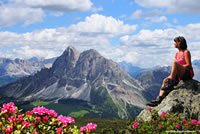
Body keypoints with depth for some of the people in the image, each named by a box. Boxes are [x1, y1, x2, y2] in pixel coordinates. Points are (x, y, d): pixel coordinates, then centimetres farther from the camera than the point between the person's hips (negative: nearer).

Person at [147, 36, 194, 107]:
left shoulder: (186, 52, -4)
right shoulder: (177, 54, 17)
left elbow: (188, 65, -12)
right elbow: (174, 67, 13)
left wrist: (179, 67, -17)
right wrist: (172, 73, -6)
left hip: (188, 74, -7)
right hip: (179, 75, 7)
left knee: (175, 63, -31)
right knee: (165, 80, -17)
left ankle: (171, 84, -32)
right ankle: (159, 100, -27)